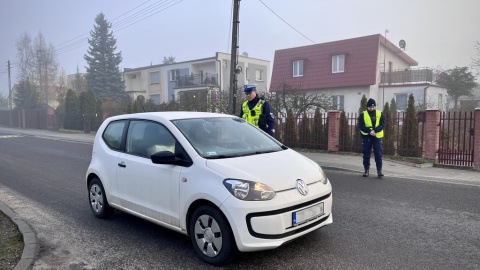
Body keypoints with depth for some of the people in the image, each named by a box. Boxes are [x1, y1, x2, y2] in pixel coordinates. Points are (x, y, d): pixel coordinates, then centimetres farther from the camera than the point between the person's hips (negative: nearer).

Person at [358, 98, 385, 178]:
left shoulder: (380, 114, 5)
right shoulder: (363, 115, 2)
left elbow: (382, 125, -5)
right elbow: (361, 126, -7)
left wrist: (375, 130, -21)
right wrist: (369, 131, -21)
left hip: (377, 136, 0)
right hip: (366, 136, 0)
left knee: (378, 154, -3)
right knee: (366, 154, 5)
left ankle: (379, 170, 3)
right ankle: (366, 170, 17)